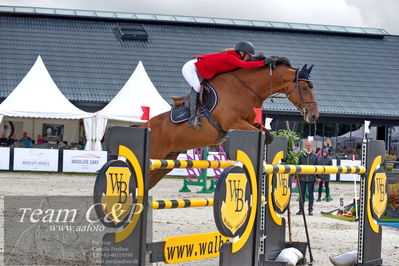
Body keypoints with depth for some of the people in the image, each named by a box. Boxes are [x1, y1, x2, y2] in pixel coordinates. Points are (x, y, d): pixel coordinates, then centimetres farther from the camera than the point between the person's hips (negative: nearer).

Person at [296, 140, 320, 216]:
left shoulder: (315, 156, 5)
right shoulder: (301, 155, 5)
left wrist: (318, 177, 2)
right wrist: (297, 176, 4)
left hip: (311, 178, 0)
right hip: (302, 178, 0)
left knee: (311, 194, 6)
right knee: (302, 194, 5)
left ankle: (310, 209, 12)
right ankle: (301, 209, 12)